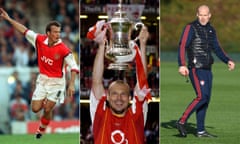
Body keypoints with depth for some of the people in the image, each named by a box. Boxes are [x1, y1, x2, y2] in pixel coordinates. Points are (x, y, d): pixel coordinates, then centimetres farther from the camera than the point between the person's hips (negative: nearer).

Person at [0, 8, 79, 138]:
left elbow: (73, 67, -18)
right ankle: (45, 101, 35)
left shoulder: (63, 49, -21)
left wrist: (71, 84, -28)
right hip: (42, 80, 4)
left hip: (56, 82, -4)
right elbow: (25, 31, 2)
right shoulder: (39, 40, -9)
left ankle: (41, 130, 24)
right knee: (35, 109, -1)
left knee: (47, 110, -3)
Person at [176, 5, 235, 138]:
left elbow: (217, 48, 22)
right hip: (196, 69, -7)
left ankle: (200, 131, 10)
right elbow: (182, 46, -14)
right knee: (202, 96, -18)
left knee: (206, 99, 6)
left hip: (207, 70, 7)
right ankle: (182, 122, -12)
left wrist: (228, 61, 7)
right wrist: (182, 65, -26)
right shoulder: (191, 28, -6)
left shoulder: (211, 30, 15)